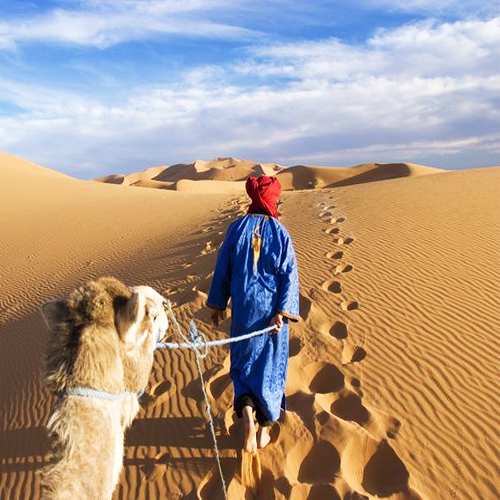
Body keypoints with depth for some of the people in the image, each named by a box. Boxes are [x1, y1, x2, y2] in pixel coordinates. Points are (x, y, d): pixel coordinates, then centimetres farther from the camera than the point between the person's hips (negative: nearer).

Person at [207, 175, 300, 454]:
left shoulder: (237, 228, -5)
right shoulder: (280, 232, -8)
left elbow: (223, 269, 0)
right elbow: (289, 274, -13)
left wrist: (218, 305, 9)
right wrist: (282, 313, -13)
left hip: (244, 307, 1)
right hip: (271, 308, 0)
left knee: (243, 361, 19)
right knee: (270, 367, 14)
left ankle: (247, 413, -4)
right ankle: (264, 429, 25)